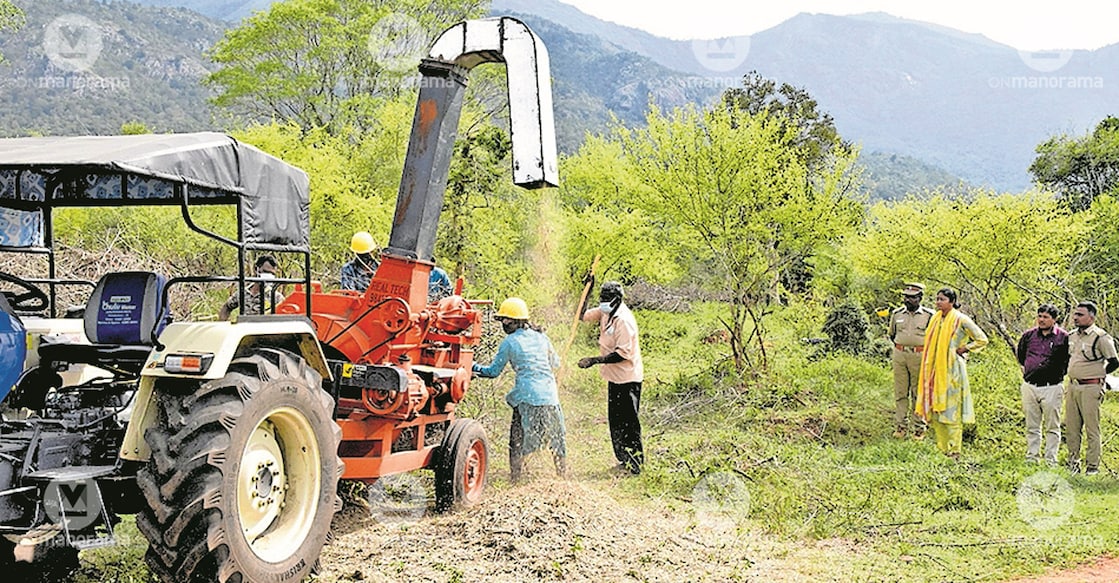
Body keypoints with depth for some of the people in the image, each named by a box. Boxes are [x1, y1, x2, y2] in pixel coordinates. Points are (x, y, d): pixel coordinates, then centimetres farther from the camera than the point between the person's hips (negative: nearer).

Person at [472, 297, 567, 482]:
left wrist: (474, 367, 17)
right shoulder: (541, 337, 11)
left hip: (527, 396, -4)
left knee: (518, 437, 8)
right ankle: (562, 474, 22)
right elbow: (555, 363, 20)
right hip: (550, 394, 4)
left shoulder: (509, 342, -2)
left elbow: (493, 371, 4)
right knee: (557, 438, 14)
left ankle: (515, 477, 8)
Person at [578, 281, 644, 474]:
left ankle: (635, 464, 4)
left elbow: (623, 353, -27)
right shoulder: (606, 312, 5)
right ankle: (624, 460, 28)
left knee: (627, 422, -4)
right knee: (616, 421, 17)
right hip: (615, 377, 10)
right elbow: (583, 316, 11)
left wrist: (595, 360, -30)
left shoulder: (624, 320, -22)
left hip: (627, 378, -10)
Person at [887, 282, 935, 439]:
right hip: (899, 356, 3)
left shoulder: (929, 315, -3)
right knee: (900, 393, 5)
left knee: (919, 394, 3)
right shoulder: (896, 314, 8)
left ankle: (919, 428, 9)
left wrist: (925, 349, 6)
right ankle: (900, 426, 12)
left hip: (920, 357, -3)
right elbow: (891, 334, 23)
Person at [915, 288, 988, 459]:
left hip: (951, 370, -7)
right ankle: (942, 449, 14)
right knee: (934, 409, 6)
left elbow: (982, 340, -4)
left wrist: (963, 349, -7)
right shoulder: (935, 319, 12)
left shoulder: (960, 320, -7)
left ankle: (954, 452, -1)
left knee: (951, 411, -6)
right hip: (935, 370, 7)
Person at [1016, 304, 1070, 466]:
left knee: (1052, 427, 2)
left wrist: (1060, 372, 6)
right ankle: (1031, 457, 17)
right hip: (1029, 386, 4)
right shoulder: (1029, 335, 6)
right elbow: (1019, 353, 25)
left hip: (1052, 387, -3)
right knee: (1031, 426, 10)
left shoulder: (1063, 337, -5)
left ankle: (1051, 459, 7)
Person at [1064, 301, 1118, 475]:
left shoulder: (1101, 337, -10)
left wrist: (1097, 374, 4)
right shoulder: (1072, 335, 12)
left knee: (1092, 429, -2)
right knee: (1071, 428, 10)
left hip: (1090, 388, -7)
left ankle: (1093, 465, 4)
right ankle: (1073, 462, 19)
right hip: (1072, 386, 7)